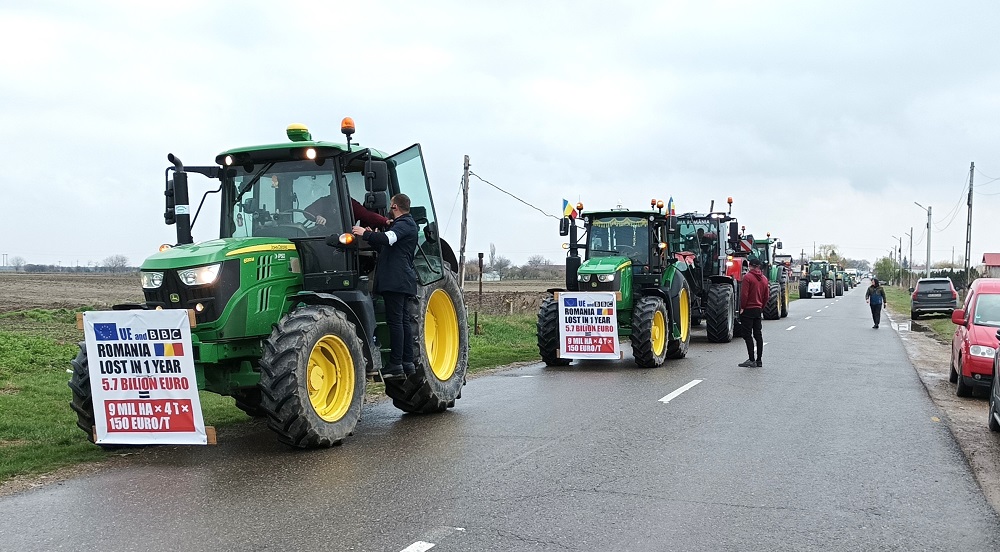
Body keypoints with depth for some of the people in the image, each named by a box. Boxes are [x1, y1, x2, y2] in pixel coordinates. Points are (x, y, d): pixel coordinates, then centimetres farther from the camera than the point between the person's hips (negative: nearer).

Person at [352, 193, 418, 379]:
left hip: (395, 280, -11)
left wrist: (366, 234, -17)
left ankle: (396, 365, -12)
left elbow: (388, 239, -27)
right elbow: (384, 249, 27)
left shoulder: (404, 223, -7)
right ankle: (408, 363, 11)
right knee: (402, 321, 9)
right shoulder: (403, 223, 26)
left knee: (395, 321, -11)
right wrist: (372, 236, 13)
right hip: (400, 280, 11)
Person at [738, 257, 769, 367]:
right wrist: (761, 308, 19)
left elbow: (744, 294, -17)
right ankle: (759, 360, 13)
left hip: (748, 309, -7)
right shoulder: (764, 279, 10)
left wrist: (742, 307, -8)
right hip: (758, 310, 7)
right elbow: (766, 296, 13)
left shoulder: (748, 277, -12)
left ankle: (751, 359, -10)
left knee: (747, 335, -5)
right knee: (758, 335, 10)